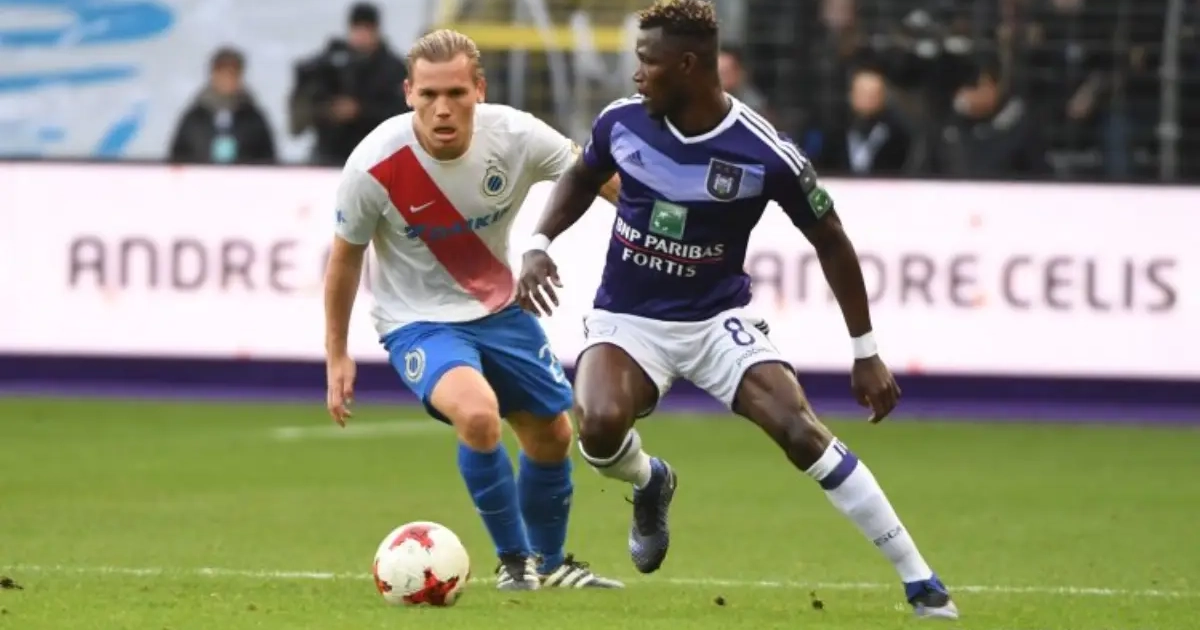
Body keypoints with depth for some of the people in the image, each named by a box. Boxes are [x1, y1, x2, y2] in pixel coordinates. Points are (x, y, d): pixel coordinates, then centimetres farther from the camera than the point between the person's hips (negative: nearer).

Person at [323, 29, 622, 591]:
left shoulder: (514, 136, -20)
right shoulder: (374, 166, -26)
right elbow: (346, 255, -9)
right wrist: (337, 354, -2)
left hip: (500, 308, 5)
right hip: (418, 319, -4)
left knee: (552, 435, 14)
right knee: (478, 414, -30)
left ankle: (549, 563, 42)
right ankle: (515, 561, -9)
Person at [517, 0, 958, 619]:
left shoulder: (765, 155, -18)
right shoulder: (623, 121, -8)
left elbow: (829, 242, -4)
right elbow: (581, 177, 16)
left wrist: (865, 352, -2)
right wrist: (538, 246, -1)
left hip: (716, 319, -2)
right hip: (627, 319, 2)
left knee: (802, 432, -22)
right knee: (600, 428, -30)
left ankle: (922, 586, -12)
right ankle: (649, 484, 10)